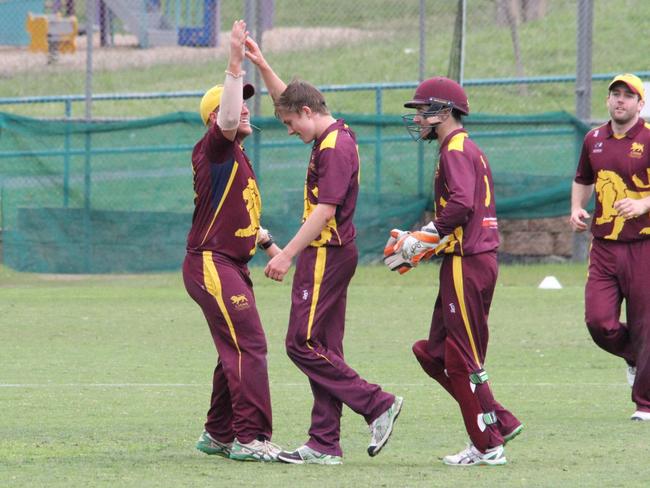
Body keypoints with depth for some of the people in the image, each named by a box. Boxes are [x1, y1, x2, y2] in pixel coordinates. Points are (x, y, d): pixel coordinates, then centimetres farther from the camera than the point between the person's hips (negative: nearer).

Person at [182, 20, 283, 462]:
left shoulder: (237, 156, 21)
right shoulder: (215, 148, -10)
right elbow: (228, 119, -32)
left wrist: (268, 243, 23)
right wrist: (235, 66, -33)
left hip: (233, 267, 10)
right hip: (211, 264, -10)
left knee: (236, 351, 16)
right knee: (249, 346, -16)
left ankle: (218, 435, 26)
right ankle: (250, 438, -18)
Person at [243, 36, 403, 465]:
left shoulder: (335, 148, -16)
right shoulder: (334, 136, 13)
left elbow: (325, 209, -23)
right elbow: (289, 99, 30)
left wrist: (287, 255, -24)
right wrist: (262, 66, 25)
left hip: (326, 254, -10)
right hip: (332, 253, 10)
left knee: (303, 344, -9)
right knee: (323, 349, 9)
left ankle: (377, 404, -10)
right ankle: (325, 444, 9)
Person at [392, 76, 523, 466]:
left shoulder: (457, 150, -12)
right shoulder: (467, 150, 20)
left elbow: (462, 204, -26)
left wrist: (424, 238, -17)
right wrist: (420, 245, 16)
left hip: (468, 264, -10)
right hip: (471, 261, 10)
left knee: (463, 360, -4)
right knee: (437, 354, 14)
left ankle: (488, 447, 1)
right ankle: (500, 423, 14)